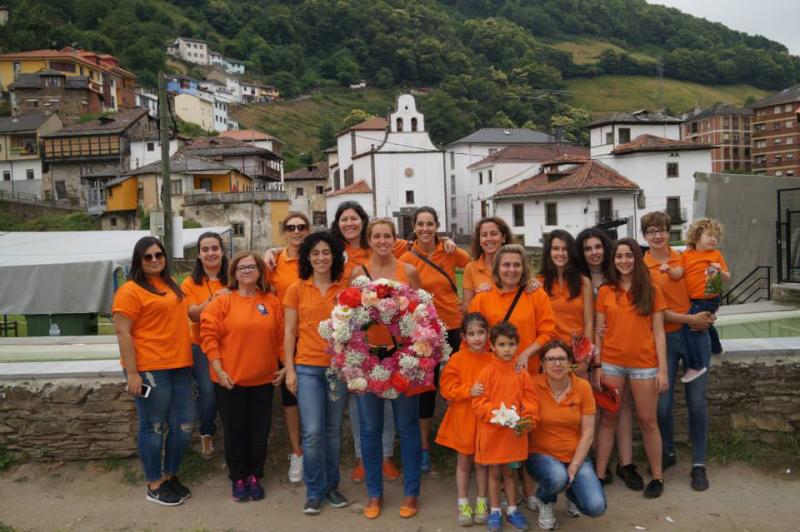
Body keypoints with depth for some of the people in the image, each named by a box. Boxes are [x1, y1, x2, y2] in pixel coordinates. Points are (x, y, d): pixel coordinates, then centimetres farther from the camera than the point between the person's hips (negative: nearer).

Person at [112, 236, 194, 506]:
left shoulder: (171, 285, 15)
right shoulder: (130, 290, -9)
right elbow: (122, 333, -13)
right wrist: (132, 373, -17)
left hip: (179, 367, 8)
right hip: (149, 370, -7)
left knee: (184, 425, 11)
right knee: (153, 428, 4)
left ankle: (171, 476, 30)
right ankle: (154, 485, 20)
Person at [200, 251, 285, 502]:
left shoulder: (272, 302, 3)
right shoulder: (222, 301, -5)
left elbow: (281, 337, 5)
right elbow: (209, 336, -8)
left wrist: (285, 366, 1)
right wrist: (219, 370, -12)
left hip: (264, 379, 2)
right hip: (230, 380, -2)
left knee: (259, 431, 11)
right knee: (235, 430, 9)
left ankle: (254, 476, 28)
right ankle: (237, 478, 26)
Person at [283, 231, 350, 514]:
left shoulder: (345, 288, 3)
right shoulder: (296, 289, 1)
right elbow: (289, 332, 2)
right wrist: (289, 369, -3)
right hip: (307, 367, -1)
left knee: (333, 430, 11)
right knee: (312, 432, -2)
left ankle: (331, 485, 27)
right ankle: (314, 491, 15)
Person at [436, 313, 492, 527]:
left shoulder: (492, 360, -7)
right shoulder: (457, 359, -9)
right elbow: (447, 388, -10)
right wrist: (468, 390, -22)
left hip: (484, 419, 1)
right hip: (462, 419, 0)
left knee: (482, 462, 14)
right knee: (463, 462, 13)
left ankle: (481, 503, 29)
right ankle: (463, 504, 26)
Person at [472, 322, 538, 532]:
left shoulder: (522, 374, -2)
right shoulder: (487, 372, -10)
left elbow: (530, 402, 0)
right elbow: (479, 402, -12)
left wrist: (527, 421, -15)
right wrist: (498, 415, -22)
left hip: (515, 432, 2)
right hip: (491, 432, -2)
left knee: (510, 471, 17)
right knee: (494, 472, 11)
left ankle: (512, 509, 31)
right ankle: (494, 511, 26)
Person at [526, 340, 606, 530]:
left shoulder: (583, 387, -7)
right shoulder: (534, 385, -13)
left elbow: (588, 433, -5)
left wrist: (574, 466, -12)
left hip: (575, 456, 2)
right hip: (541, 454, -2)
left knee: (596, 507, -18)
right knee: (557, 476, -35)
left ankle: (572, 493, 20)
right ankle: (545, 503, 3)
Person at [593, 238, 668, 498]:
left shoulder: (651, 291, 1)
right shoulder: (605, 291, 4)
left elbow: (658, 332, 0)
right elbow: (599, 331, 5)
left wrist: (663, 369, -5)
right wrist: (597, 365, -1)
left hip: (644, 363, -1)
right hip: (611, 363, 1)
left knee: (647, 420, 7)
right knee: (608, 419, 7)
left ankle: (657, 476, 22)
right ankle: (599, 475, 14)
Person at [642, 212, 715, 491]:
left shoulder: (684, 259, 5)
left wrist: (707, 314, -2)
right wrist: (689, 319, -15)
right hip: (665, 339, -2)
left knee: (696, 400, 3)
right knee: (662, 403, 1)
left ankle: (698, 464, 17)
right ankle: (668, 453, 27)